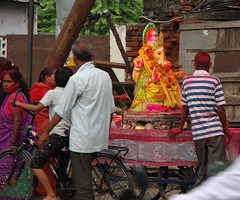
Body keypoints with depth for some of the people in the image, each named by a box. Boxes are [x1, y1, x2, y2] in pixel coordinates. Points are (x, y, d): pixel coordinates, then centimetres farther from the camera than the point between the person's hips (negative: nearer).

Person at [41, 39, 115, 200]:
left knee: (82, 182, -4)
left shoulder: (77, 79, -14)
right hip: (101, 139, 7)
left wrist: (46, 132, 3)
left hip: (82, 140, -7)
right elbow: (111, 109, 16)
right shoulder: (105, 76, 8)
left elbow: (61, 111, -9)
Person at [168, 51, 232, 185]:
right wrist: (225, 127, 8)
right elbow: (220, 108, -5)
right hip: (215, 131, -4)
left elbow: (185, 107, 12)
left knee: (203, 168, 14)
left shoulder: (187, 81, 7)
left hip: (197, 132, 4)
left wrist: (180, 128, 23)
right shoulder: (214, 81, -4)